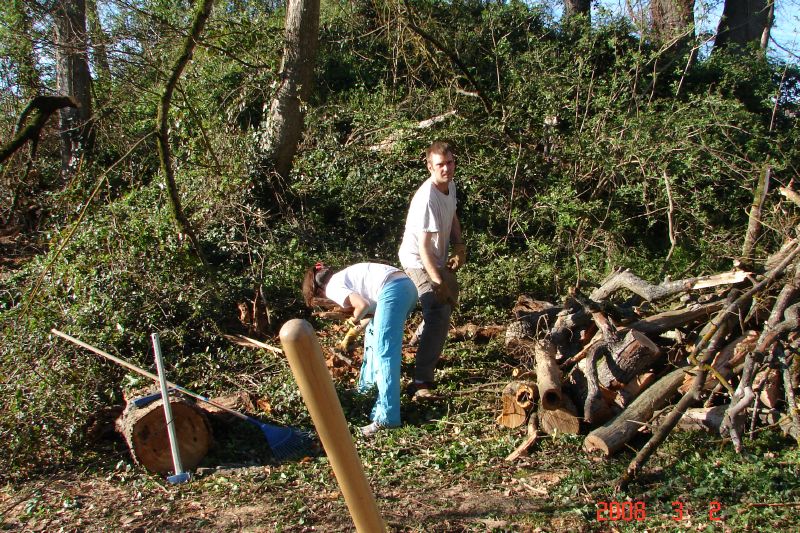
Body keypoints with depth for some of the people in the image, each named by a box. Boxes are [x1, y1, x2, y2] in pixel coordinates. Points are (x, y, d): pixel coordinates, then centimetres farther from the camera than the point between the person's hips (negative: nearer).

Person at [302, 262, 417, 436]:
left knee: (384, 354, -7)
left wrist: (354, 319, 8)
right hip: (407, 285, 10)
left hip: (393, 290, -10)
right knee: (373, 333, 27)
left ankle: (387, 418, -9)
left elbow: (363, 305, -10)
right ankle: (369, 386, 40)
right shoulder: (343, 277, 28)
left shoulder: (333, 287, 2)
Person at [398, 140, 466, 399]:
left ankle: (422, 338, 58)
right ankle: (421, 382, -23)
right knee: (439, 315, -22)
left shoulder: (450, 186, -4)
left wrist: (459, 247, 0)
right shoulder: (427, 199, -31)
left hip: (438, 259, 9)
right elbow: (423, 247, -32)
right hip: (418, 262, -9)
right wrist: (438, 282, -33)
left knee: (450, 297, 30)